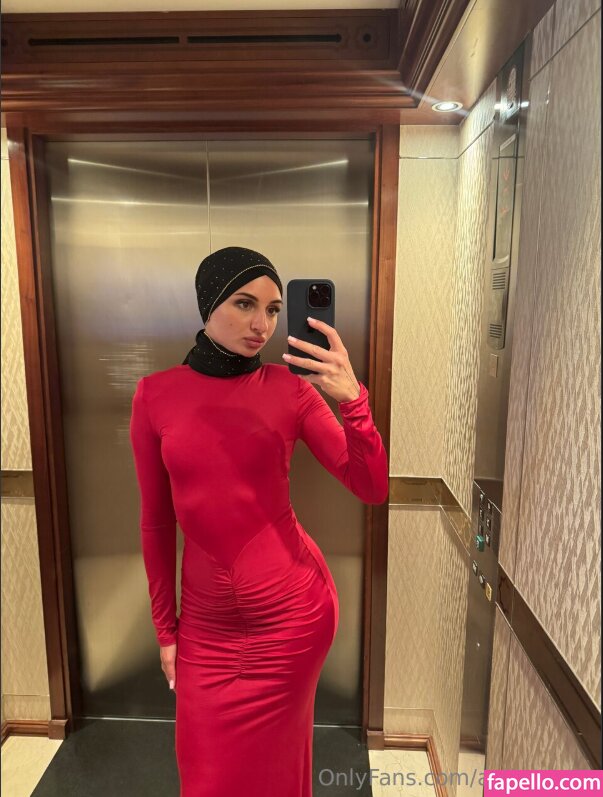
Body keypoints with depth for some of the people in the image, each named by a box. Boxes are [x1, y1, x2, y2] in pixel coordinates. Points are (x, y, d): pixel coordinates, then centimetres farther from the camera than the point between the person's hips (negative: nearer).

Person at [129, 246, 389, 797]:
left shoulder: (290, 389, -8)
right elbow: (156, 522, 2)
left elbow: (373, 489, -11)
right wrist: (165, 628, 8)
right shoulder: (155, 395, -5)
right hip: (205, 619, 2)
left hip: (291, 610, -1)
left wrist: (352, 400, -26)